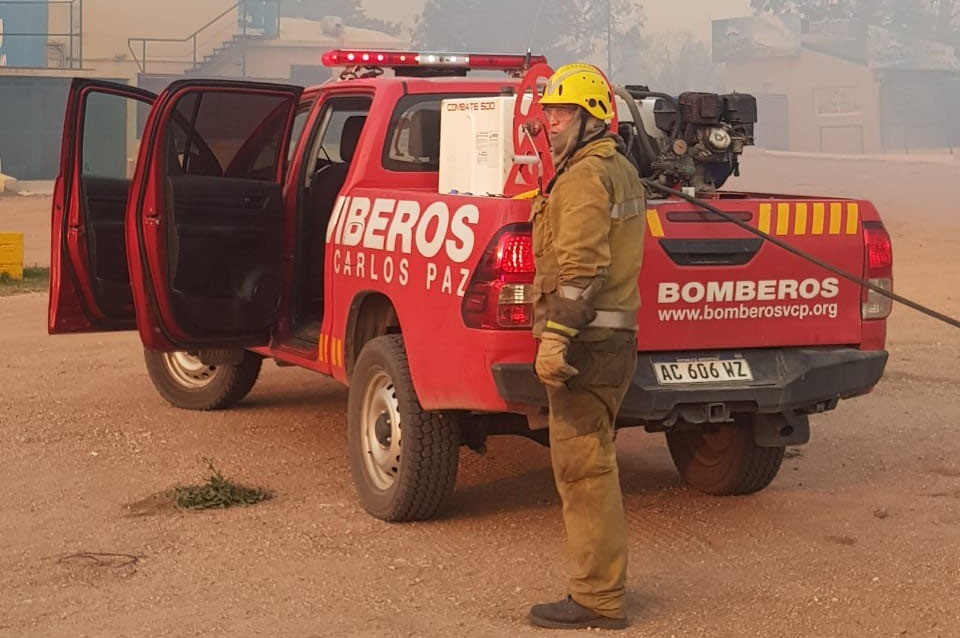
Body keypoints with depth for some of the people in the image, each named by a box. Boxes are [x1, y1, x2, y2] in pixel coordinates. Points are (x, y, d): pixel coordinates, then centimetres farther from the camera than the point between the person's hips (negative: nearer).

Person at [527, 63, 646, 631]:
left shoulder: (585, 176, -13)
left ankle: (598, 600, -2)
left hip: (587, 343, -10)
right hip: (615, 336, 10)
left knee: (581, 466, -6)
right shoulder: (621, 170, 19)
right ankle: (604, 583, 26)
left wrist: (554, 338, -23)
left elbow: (580, 267, -22)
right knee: (594, 464, 17)